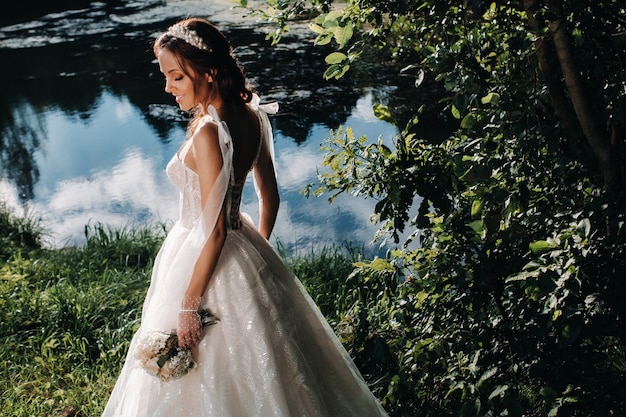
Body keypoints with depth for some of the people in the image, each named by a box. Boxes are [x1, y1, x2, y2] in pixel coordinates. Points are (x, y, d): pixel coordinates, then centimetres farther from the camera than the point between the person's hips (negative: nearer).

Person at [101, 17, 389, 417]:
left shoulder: (208, 133, -27)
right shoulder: (251, 114, -3)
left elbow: (215, 231, -24)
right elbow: (270, 197, 7)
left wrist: (189, 306, -16)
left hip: (208, 260, -8)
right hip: (245, 249, 8)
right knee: (259, 363, 25)